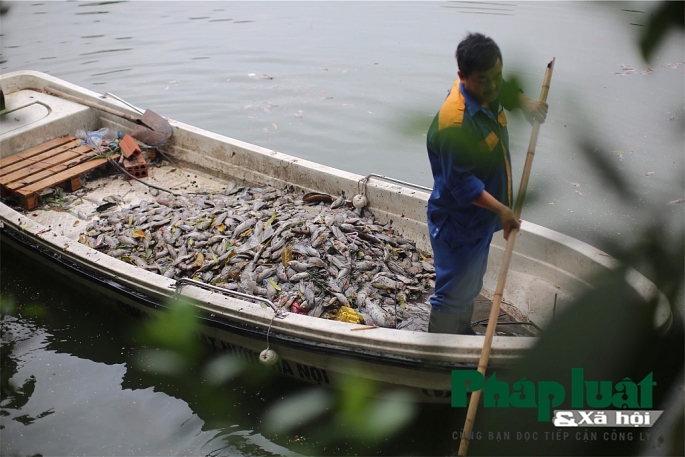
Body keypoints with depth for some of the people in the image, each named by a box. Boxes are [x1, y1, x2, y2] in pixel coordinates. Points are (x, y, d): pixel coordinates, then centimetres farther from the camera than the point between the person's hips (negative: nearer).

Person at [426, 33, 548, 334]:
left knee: (471, 286, 27)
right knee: (453, 294, 7)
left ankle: (463, 334, 48)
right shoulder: (454, 122, -32)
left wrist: (525, 103, 2)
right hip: (458, 223, -9)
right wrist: (501, 209, -30)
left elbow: (507, 90, 22)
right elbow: (461, 184, -28)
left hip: (481, 217, 9)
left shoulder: (487, 92, -4)